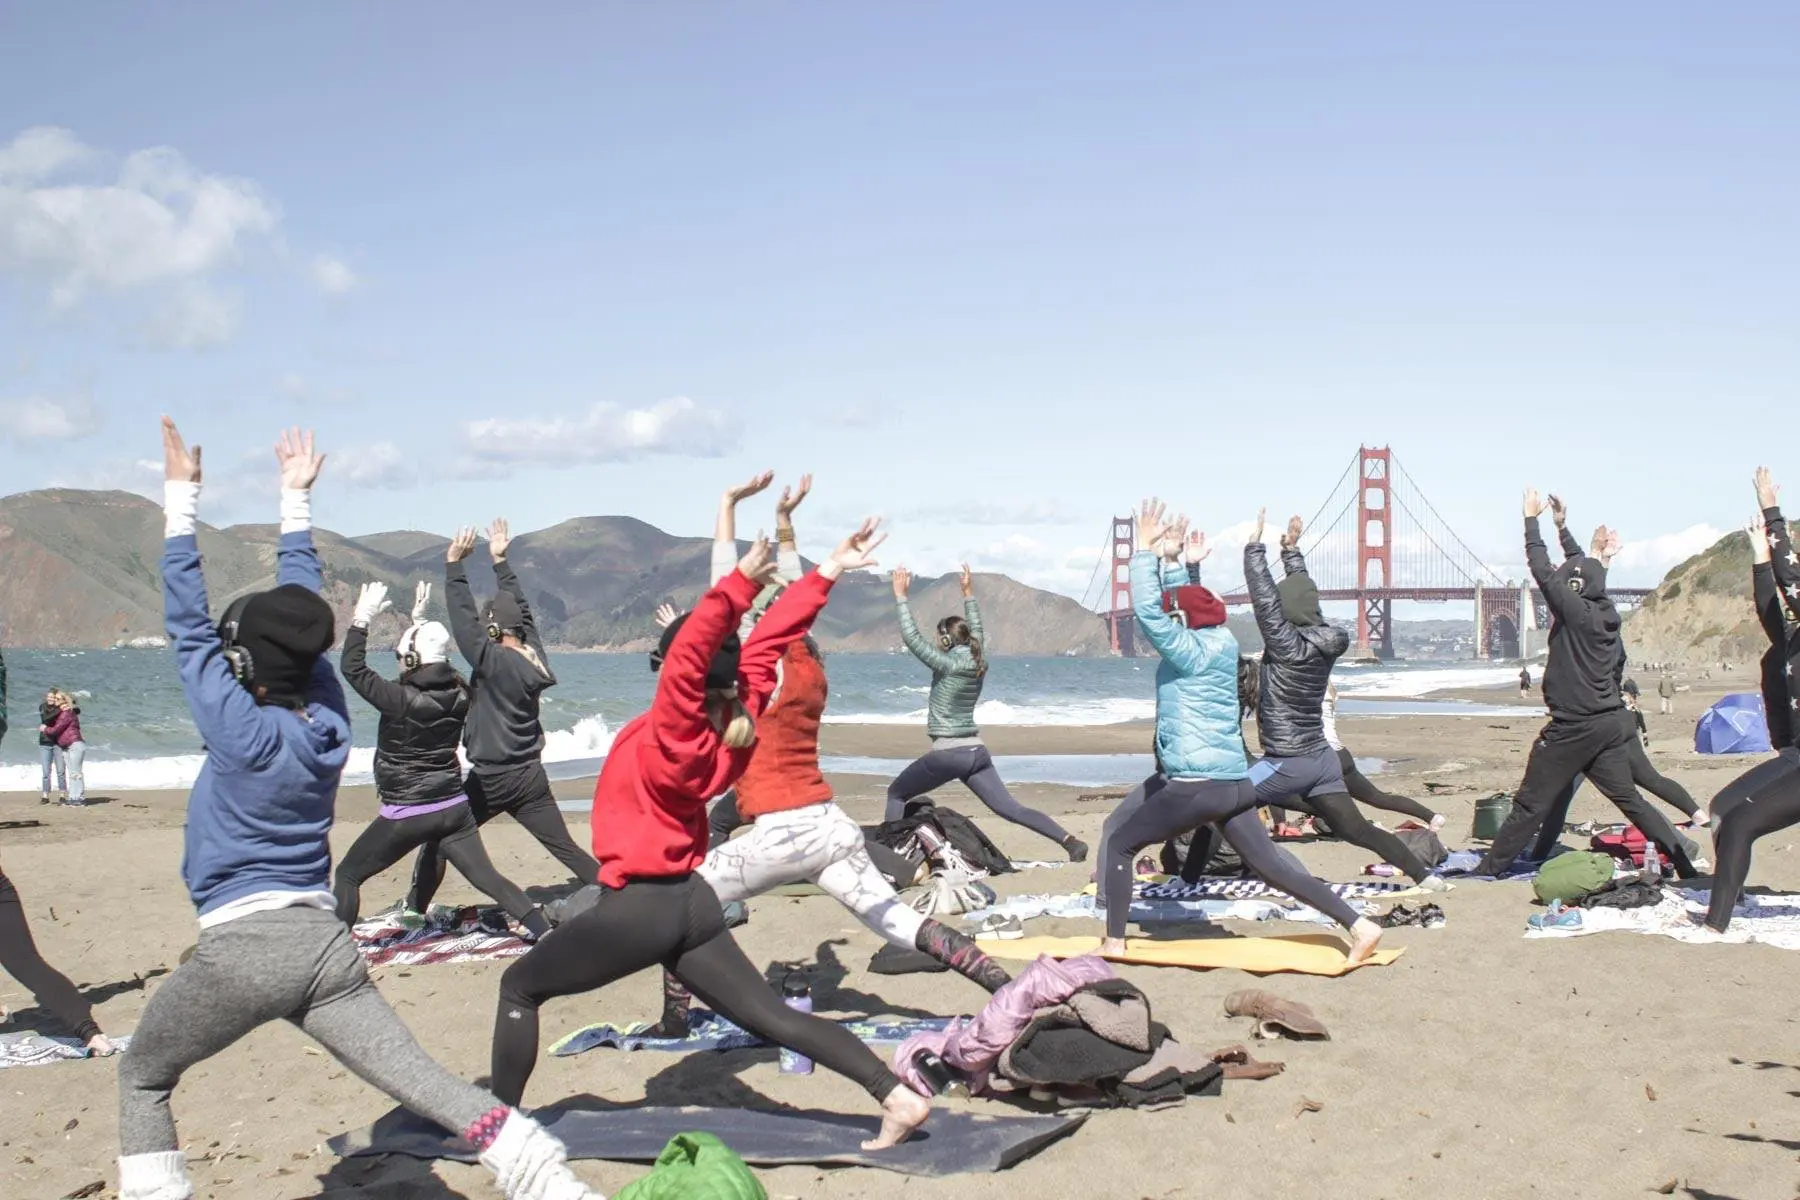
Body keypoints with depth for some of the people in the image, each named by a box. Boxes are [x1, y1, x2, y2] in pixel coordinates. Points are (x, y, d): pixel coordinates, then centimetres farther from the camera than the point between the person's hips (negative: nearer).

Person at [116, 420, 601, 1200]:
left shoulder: (238, 727, -9)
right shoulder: (328, 720, 4)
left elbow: (187, 624, -4)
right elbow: (302, 614, 16)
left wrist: (181, 496, 0)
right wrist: (295, 499, 24)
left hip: (240, 946, -4)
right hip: (324, 943, 5)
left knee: (141, 1077, 20)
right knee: (426, 1084, -4)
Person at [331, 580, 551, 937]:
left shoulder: (403, 699, -18)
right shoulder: (460, 696, -1)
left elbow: (353, 669, -11)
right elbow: (434, 670, 21)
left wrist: (361, 619, -4)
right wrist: (420, 620, 27)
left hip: (406, 815, -6)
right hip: (453, 808, 6)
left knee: (347, 875, 9)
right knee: (486, 877, 7)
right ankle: (545, 931, -2)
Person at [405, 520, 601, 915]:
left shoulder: (493, 661, -15)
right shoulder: (533, 656, 3)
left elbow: (463, 619, -17)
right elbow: (520, 607, 16)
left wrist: (454, 564, -13)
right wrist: (501, 561, 22)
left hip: (491, 779, -6)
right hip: (531, 777, 6)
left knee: (439, 839, 8)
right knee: (567, 850, 6)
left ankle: (414, 909, 11)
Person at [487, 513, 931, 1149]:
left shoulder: (673, 738, -20)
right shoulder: (735, 729, -3)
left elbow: (688, 656, -35)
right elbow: (768, 643, 1)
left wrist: (740, 582, -41)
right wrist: (827, 572, -1)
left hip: (638, 905, -7)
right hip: (691, 902, 7)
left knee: (520, 986, 11)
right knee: (774, 1017, 4)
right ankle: (897, 1096, -7)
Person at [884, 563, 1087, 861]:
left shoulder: (946, 665, -11)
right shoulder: (978, 663, 6)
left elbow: (911, 636, -10)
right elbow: (976, 631, 25)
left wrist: (900, 595, -5)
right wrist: (969, 594, 29)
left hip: (946, 753, -6)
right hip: (976, 752, 6)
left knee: (896, 793, 13)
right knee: (1011, 809, -1)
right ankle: (1070, 841, -15)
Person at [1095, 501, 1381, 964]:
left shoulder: (1190, 651, -10)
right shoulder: (1220, 642, 12)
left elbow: (1147, 610, -19)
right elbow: (1181, 601, 29)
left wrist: (1145, 549, -13)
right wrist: (1170, 558, 24)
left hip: (1197, 786, -8)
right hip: (1235, 783, 8)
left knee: (1119, 843, 7)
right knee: (1272, 866, 8)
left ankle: (1114, 944, 8)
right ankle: (1360, 927, 0)